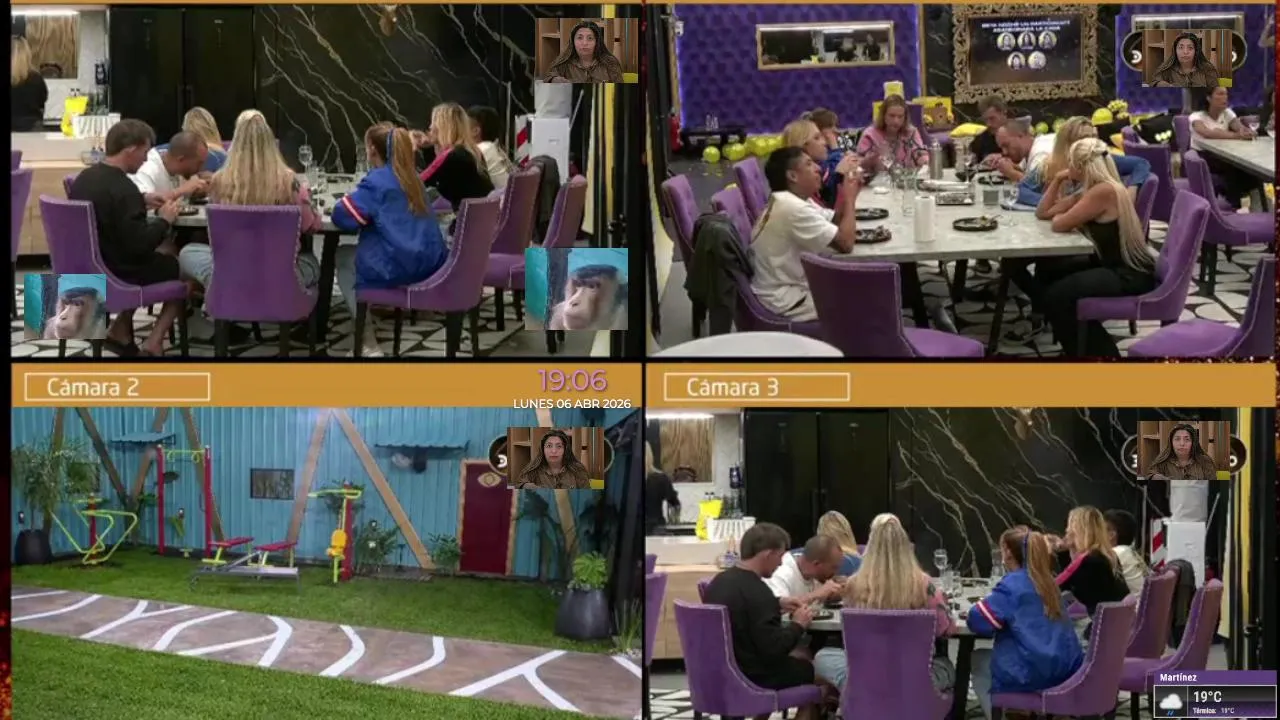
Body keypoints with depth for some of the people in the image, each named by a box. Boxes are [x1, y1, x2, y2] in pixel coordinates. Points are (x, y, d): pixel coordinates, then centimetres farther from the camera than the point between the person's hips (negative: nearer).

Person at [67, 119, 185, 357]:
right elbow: (139, 246, -25)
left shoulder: (84, 177, 2)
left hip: (85, 266, 9)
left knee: (164, 249, 27)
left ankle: (120, 329, 20)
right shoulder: (124, 189, -25)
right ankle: (153, 343, 5)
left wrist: (142, 202, 12)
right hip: (117, 272, -9)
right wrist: (164, 220, -11)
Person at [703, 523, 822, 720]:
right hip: (751, 678, -8)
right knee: (812, 670, 13)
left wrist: (778, 603, 16)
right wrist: (798, 624, -10)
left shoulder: (720, 581, 1)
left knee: (800, 661, 27)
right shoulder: (757, 592, -26)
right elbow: (774, 649, -26)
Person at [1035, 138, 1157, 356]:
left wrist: (1059, 215, 2)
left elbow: (1059, 225, -21)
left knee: (1056, 296, -19)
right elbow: (1042, 212, 16)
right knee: (1047, 271, 15)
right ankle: (1084, 346, 23)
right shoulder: (1090, 190, 10)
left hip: (1131, 275, -11)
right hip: (1110, 264, 11)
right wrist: (1057, 180, 4)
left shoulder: (1104, 192, -22)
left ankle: (1103, 354, -1)